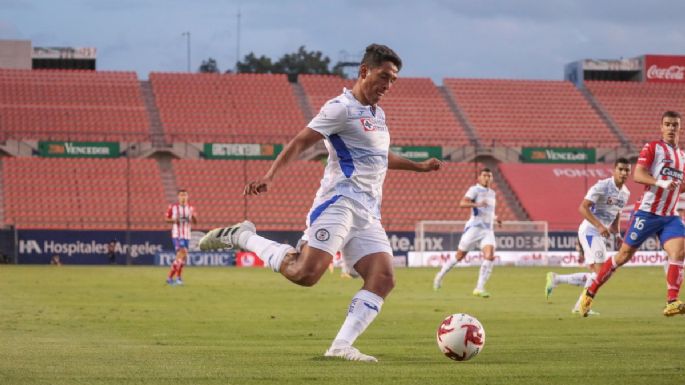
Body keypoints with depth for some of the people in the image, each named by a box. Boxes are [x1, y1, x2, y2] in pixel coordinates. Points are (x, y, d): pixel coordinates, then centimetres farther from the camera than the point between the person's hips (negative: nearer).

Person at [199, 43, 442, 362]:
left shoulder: (377, 114, 24)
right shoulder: (342, 107, -4)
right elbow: (300, 142, -10)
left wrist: (418, 166, 49)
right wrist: (270, 176, -22)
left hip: (368, 216, 8)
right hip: (339, 202, -8)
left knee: (383, 279, -12)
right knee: (305, 273, -23)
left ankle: (342, 345, -18)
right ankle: (242, 236, -3)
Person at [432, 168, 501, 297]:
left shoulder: (492, 193, 18)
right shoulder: (474, 189, -5)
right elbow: (462, 204, -22)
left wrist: (495, 218, 19)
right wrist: (476, 204, -38)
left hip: (488, 231, 5)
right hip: (474, 227, -5)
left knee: (489, 256, -17)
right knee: (459, 256, 4)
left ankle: (480, 288, -17)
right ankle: (440, 276, 27)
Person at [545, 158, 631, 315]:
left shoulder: (625, 193, 11)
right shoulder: (602, 186, -15)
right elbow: (583, 207, -20)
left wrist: (617, 234, 13)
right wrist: (599, 226, -28)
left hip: (601, 235, 9)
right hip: (590, 231, -9)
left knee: (594, 275, 8)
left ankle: (555, 279, 17)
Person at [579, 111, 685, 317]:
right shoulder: (652, 147, -3)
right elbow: (637, 175, -16)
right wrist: (660, 182, -30)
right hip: (647, 212, -5)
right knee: (624, 255, 0)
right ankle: (589, 293, 14)